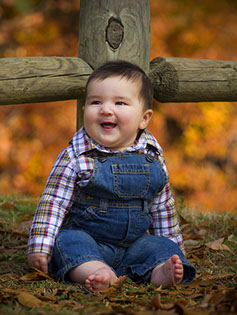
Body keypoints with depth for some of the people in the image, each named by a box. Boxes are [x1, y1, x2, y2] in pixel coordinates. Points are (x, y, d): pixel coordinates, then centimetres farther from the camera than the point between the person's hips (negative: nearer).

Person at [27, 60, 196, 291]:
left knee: (160, 247, -17)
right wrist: (39, 247, -15)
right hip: (86, 239, -4)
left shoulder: (152, 159, 3)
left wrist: (174, 249, 18)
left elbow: (163, 209, 15)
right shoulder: (74, 157, -8)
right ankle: (96, 273, -54)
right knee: (69, 242, -32)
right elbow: (53, 203, -7)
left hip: (134, 243, 4)